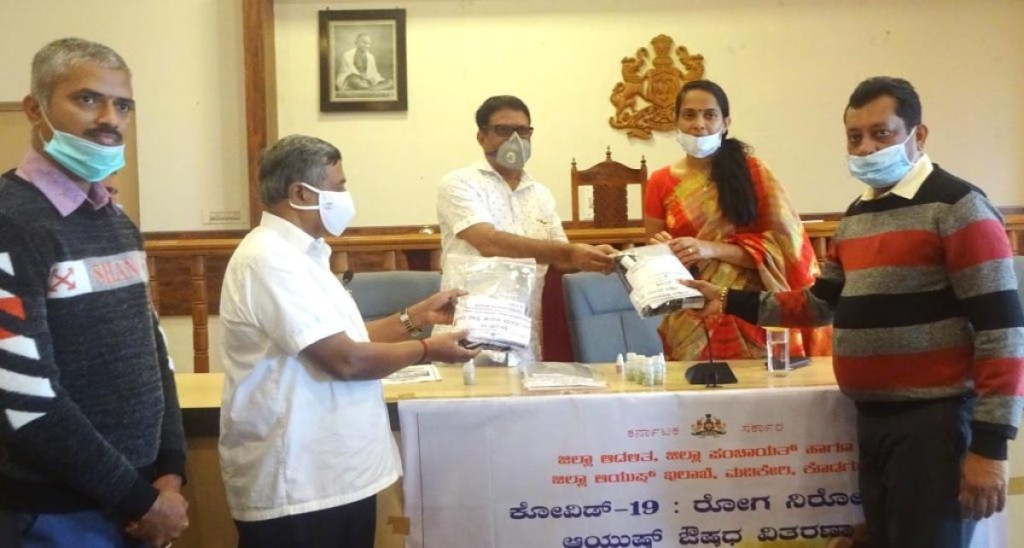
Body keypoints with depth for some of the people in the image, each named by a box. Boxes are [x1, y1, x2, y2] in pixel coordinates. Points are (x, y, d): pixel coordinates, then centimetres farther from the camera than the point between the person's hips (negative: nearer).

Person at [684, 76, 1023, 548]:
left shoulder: (957, 207, -11)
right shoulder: (856, 216, 14)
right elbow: (820, 304, 20)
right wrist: (732, 302, 11)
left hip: (935, 420, -8)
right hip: (871, 419, 8)